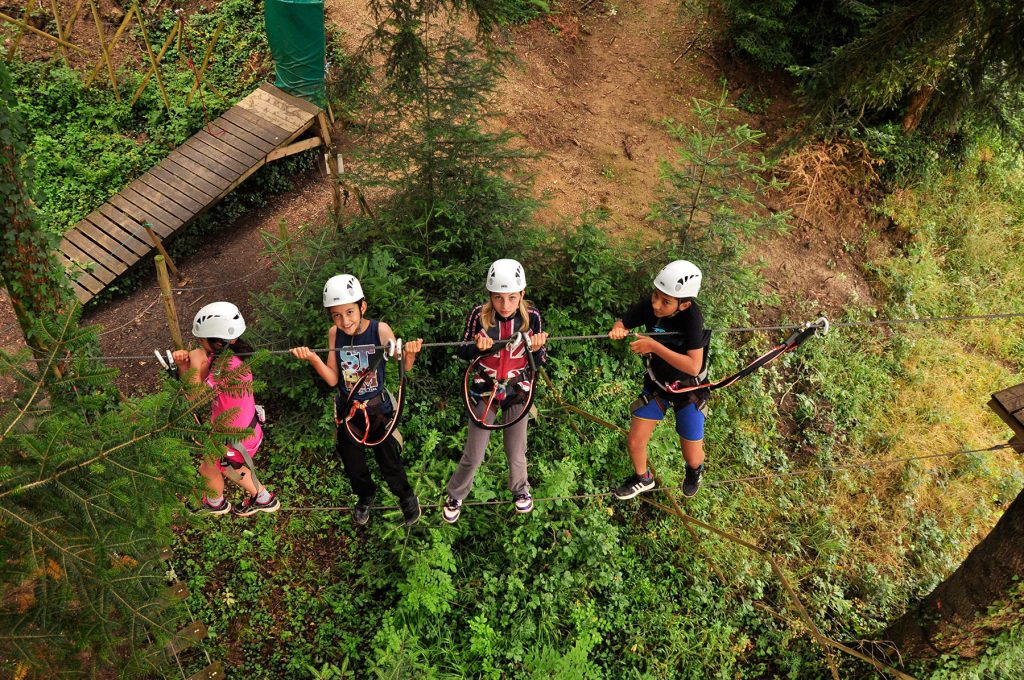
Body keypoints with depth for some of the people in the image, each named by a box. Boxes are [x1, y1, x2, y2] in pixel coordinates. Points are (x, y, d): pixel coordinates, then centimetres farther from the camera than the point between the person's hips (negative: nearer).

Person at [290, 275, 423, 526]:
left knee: (389, 462, 11)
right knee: (352, 463, 20)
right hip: (347, 409, 3)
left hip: (378, 409, -3)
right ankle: (366, 495, 50)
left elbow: (405, 366, -17)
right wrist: (312, 358, -25)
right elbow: (332, 379, -9)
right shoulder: (334, 334, -13)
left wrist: (410, 353, -39)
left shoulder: (380, 330, -22)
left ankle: (406, 497, 41)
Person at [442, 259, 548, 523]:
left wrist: (537, 349, -28)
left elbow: (539, 361, -6)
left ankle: (520, 489, 47)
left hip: (517, 391, 1)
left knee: (516, 454, 15)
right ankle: (455, 496, 36)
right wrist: (477, 347, -28)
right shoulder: (479, 315, -18)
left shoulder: (531, 317, -16)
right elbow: (462, 351, -7)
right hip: (484, 390, -1)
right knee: (473, 457, 8)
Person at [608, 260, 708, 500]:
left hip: (688, 390, -3)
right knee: (634, 442, 6)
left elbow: (694, 366, -38)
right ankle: (643, 479, 40)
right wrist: (617, 330, -33)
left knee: (692, 457, 8)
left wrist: (654, 346, -42)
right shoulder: (648, 306, -23)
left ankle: (695, 470, 48)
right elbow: (621, 324, -9)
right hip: (656, 385, 3)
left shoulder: (691, 316, -33)